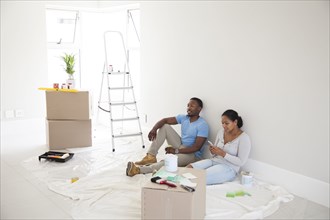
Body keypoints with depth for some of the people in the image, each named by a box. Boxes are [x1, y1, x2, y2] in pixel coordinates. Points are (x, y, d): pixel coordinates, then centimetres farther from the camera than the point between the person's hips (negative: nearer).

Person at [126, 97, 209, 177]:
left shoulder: (203, 125, -19)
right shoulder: (183, 118, 2)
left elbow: (197, 147, -24)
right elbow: (165, 120, -1)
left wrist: (176, 151, -25)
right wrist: (154, 129, -23)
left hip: (192, 154, -7)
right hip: (180, 146, 7)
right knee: (165, 126, -7)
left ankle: (139, 169, -46)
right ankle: (151, 156, -16)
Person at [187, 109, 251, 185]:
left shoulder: (244, 138, -10)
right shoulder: (221, 132, 8)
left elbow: (241, 162, -14)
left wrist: (223, 154, -22)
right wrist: (213, 151, -10)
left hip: (229, 168, -6)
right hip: (214, 161, 7)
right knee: (189, 167, -19)